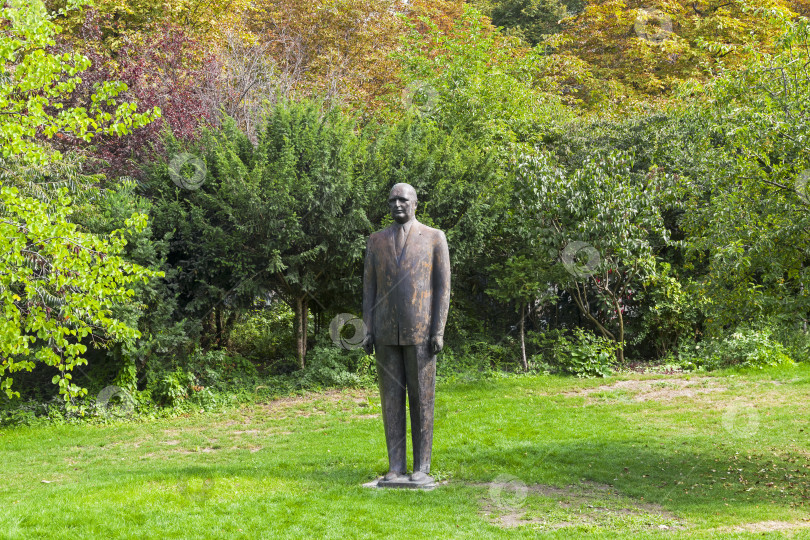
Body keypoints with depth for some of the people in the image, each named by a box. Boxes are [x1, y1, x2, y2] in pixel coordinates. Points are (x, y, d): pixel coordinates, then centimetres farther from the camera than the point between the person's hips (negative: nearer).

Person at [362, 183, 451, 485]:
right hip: (386, 332, 3)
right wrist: (367, 331, 0)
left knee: (422, 399, -1)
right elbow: (369, 288, 9)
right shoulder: (377, 241, 11)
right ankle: (396, 469, 6)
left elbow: (443, 287, -2)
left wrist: (439, 332, -10)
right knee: (391, 399, 2)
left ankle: (422, 469, 4)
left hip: (421, 331, -3)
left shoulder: (435, 238, 2)